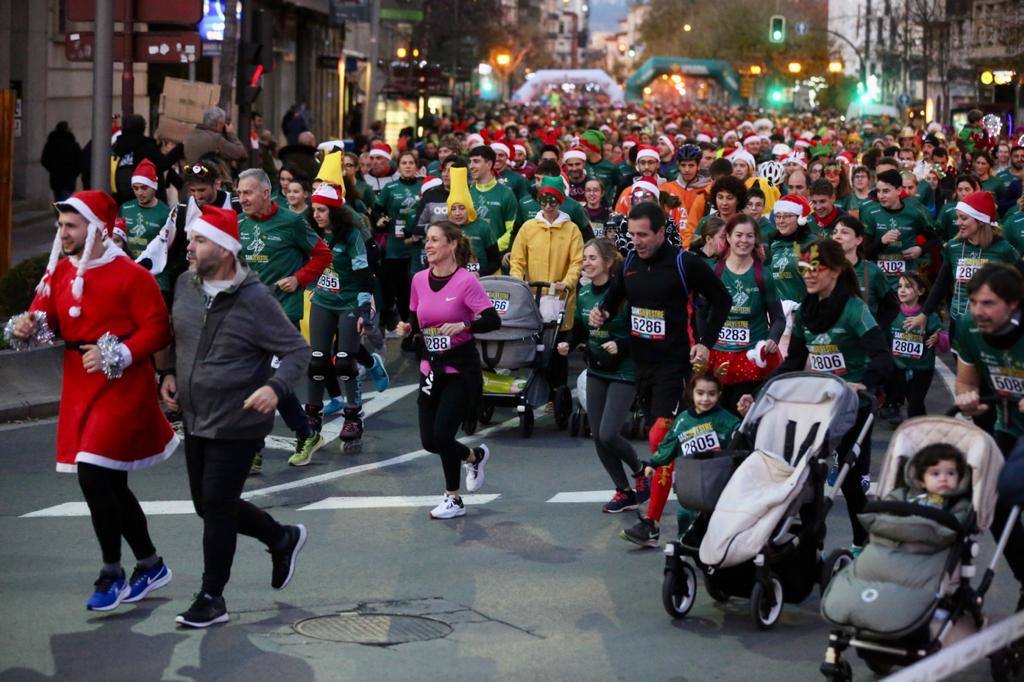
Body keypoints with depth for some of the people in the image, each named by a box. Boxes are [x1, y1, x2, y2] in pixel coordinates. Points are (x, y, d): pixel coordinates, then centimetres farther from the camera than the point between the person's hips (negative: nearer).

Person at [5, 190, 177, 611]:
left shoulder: (131, 275, -12)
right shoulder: (60, 271, 8)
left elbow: (158, 329, -13)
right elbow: (44, 317, 8)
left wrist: (116, 354, -23)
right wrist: (26, 327, -14)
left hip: (122, 388, -7)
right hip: (79, 388, 7)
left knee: (93, 475, -15)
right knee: (111, 485, 13)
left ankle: (111, 574, 1)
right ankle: (151, 565, 30)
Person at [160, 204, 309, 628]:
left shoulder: (255, 300, -18)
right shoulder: (185, 284, 2)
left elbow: (298, 351, -14)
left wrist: (275, 387, -31)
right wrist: (169, 373, 6)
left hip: (237, 425, -8)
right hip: (195, 419, 8)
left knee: (217, 507, -4)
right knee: (208, 506, 15)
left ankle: (211, 599, 11)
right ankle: (283, 538, 38)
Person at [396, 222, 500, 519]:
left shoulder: (466, 281, -14)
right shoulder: (419, 280, 4)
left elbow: (493, 321, -20)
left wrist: (463, 325, -35)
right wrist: (407, 327, -5)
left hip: (461, 369, -6)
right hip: (430, 368, 6)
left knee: (442, 435, -12)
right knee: (429, 440, 4)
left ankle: (453, 500, 14)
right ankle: (475, 456, 33)